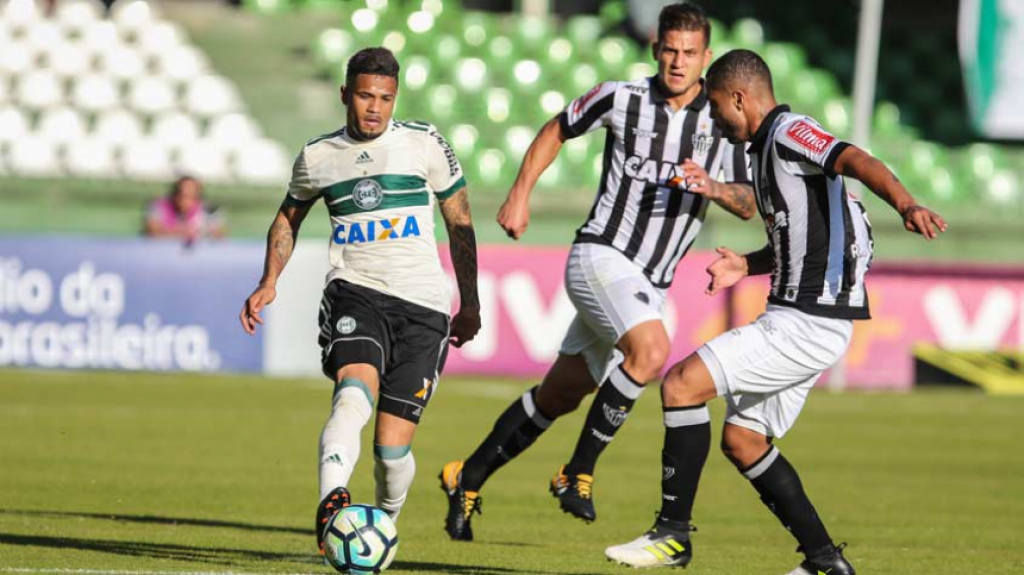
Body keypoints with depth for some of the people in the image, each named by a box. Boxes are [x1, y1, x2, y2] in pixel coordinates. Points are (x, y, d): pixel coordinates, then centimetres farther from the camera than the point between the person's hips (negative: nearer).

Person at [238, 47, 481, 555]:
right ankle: (332, 499, -51)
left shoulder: (425, 145, 3)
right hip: (354, 292, 0)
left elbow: (459, 222, 12)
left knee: (393, 445, -6)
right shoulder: (317, 157, 9)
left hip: (422, 304, 0)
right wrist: (269, 282, 12)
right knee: (355, 389, -33)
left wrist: (470, 303, 12)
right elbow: (288, 218, 27)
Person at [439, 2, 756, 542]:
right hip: (601, 254, -5)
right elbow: (556, 130, 12)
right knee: (651, 350, -31)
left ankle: (468, 479, 27)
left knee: (559, 396, 11)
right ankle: (577, 472, -19)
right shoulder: (620, 97, -5)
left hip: (649, 284, 5)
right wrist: (520, 194, 6)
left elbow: (748, 204, 1)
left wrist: (713, 188, -20)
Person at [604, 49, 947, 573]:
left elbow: (857, 161, -29)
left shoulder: (789, 132, -11)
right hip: (795, 317, 11)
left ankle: (673, 533, -9)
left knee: (681, 384, -14)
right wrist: (746, 266, 15)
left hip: (808, 323, -11)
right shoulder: (765, 148, 20)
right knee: (741, 441, 15)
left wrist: (905, 204, -48)